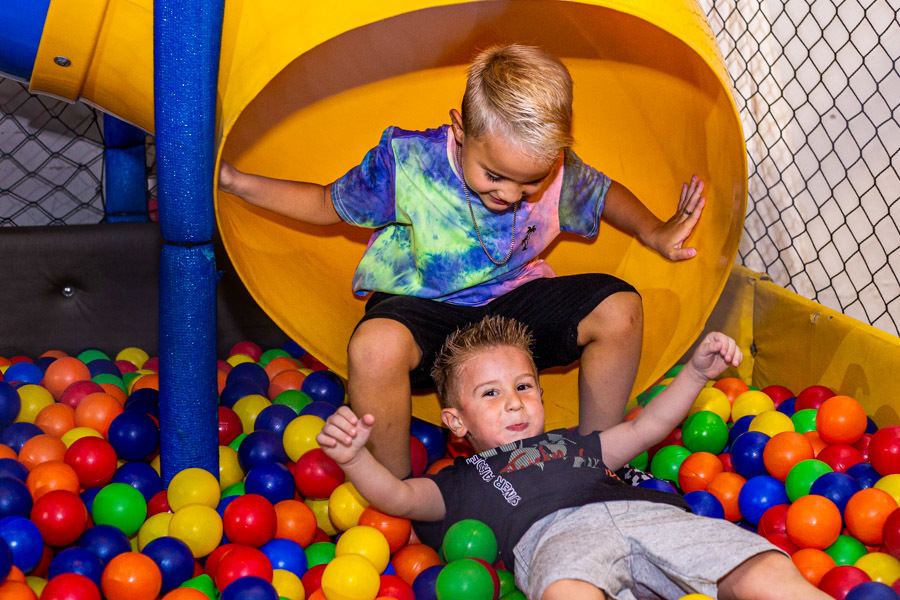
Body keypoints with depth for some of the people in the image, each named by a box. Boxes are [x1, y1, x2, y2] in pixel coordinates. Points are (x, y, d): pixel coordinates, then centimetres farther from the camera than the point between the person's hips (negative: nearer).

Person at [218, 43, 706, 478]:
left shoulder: (559, 173, -13)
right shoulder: (406, 163, -20)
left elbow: (603, 193, 13)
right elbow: (331, 205, -3)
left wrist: (654, 233, -3)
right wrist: (236, 182, -11)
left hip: (510, 300, 4)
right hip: (419, 307, -3)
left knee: (619, 308, -17)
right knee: (376, 346, -40)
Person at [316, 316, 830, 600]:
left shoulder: (572, 443, 44)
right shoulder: (463, 480, 32)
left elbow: (646, 427, 43)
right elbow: (399, 497, 15)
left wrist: (697, 372, 31)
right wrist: (354, 458, -4)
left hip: (644, 511, 5)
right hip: (556, 532, -4)